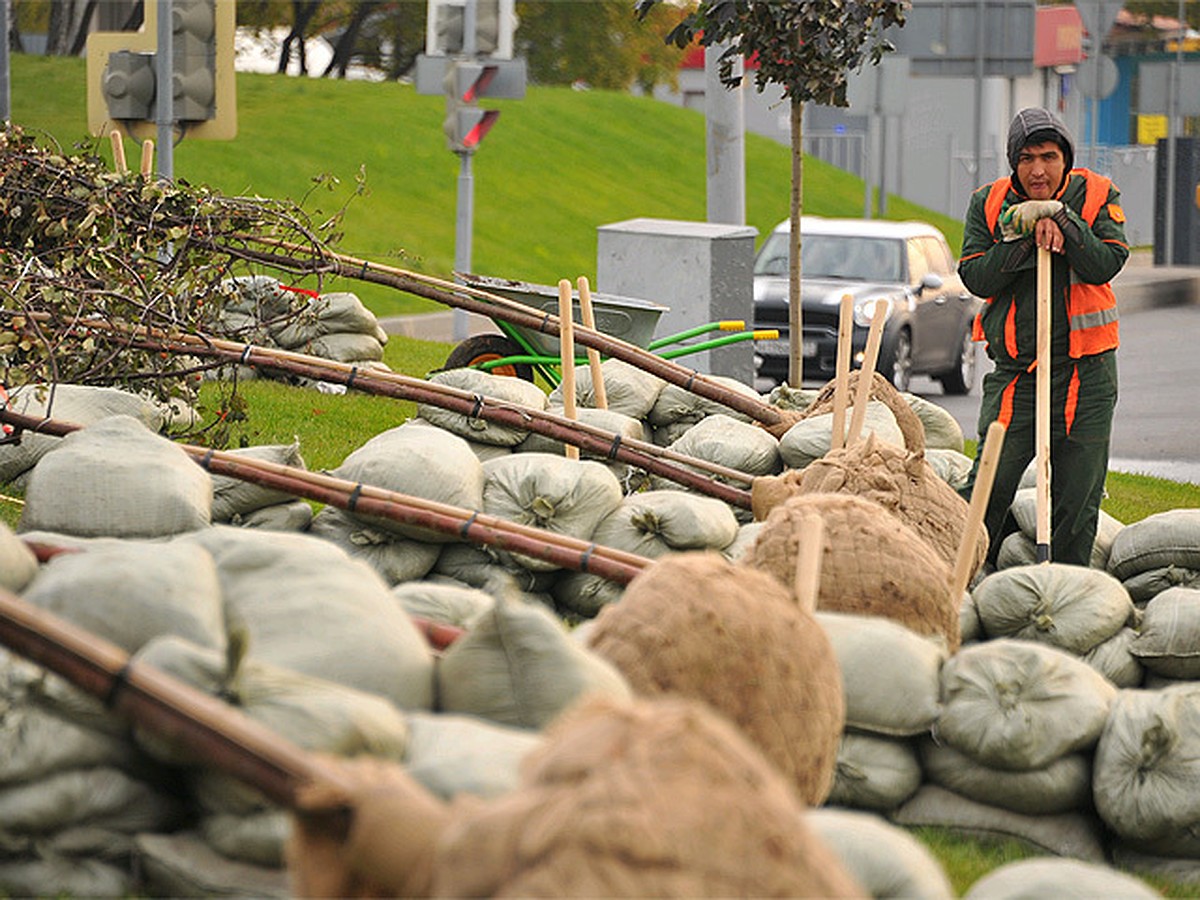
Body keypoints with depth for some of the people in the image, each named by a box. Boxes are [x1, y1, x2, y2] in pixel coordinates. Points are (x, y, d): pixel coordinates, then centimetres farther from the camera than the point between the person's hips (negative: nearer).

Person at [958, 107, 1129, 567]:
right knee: (988, 486, -8)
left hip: (1085, 373, 0)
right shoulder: (989, 203, 2)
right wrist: (1027, 237, -17)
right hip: (1014, 370, 0)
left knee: (1077, 497, 5)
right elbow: (975, 277, -8)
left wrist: (1061, 218, -21)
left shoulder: (1097, 197, -1)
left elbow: (1104, 265, -14)